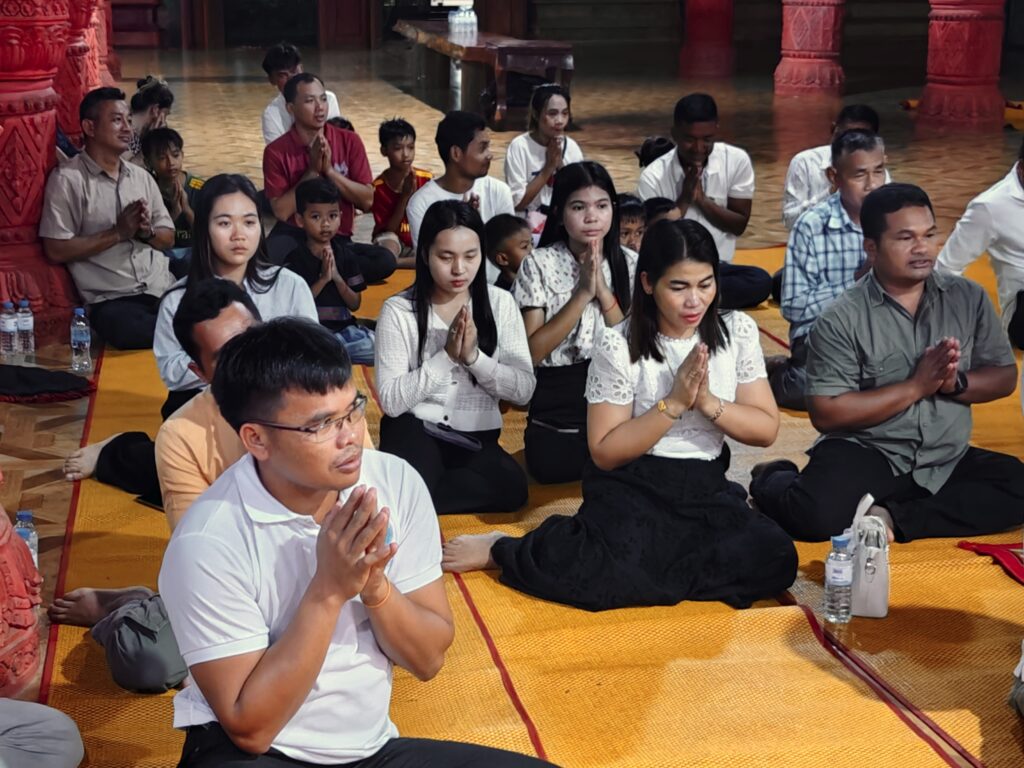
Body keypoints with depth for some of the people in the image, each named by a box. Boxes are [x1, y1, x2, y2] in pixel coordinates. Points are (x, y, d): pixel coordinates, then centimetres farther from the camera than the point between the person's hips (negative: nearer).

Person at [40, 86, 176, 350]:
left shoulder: (142, 177, 16)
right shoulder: (67, 179, -2)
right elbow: (56, 250, -9)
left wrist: (147, 231, -6)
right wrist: (117, 233, -12)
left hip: (163, 289, 4)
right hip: (111, 300, -4)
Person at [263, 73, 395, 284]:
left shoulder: (349, 141, 3)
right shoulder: (277, 151, -2)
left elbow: (367, 201, -2)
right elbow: (281, 212, -8)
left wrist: (329, 170, -12)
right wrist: (312, 171, -14)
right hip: (294, 236, -4)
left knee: (384, 260, -26)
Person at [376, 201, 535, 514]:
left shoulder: (500, 303, 3)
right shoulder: (399, 310, -4)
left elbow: (524, 390, -2)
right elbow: (391, 400, -10)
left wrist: (473, 356, -16)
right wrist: (446, 356, -16)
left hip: (475, 437, 4)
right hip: (414, 431, -4)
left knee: (511, 486, -30)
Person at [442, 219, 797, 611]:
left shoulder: (738, 332, 1)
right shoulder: (619, 346, -9)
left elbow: (766, 429, 2)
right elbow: (605, 453, -9)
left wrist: (707, 402, -15)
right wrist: (674, 403, -17)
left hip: (707, 490, 5)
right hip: (631, 486, -4)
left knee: (775, 559, -22)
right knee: (621, 570, -33)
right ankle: (504, 551, -4)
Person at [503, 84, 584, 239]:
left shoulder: (571, 147, 1)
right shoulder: (519, 147, -12)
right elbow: (518, 203, -14)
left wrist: (560, 165, -14)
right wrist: (548, 167, -17)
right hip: (529, 229, -4)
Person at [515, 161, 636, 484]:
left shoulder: (629, 264, 3)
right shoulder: (539, 265, -4)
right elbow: (532, 352, -12)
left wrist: (604, 292, -14)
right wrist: (583, 292, -17)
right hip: (558, 402, -1)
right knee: (549, 465, -27)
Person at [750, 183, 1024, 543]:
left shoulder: (968, 298, 4)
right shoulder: (842, 319, -9)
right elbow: (826, 414, -14)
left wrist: (955, 383, -14)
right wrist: (917, 385, -16)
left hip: (946, 461, 4)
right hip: (866, 455, -4)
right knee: (817, 514, -29)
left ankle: (894, 518, -16)